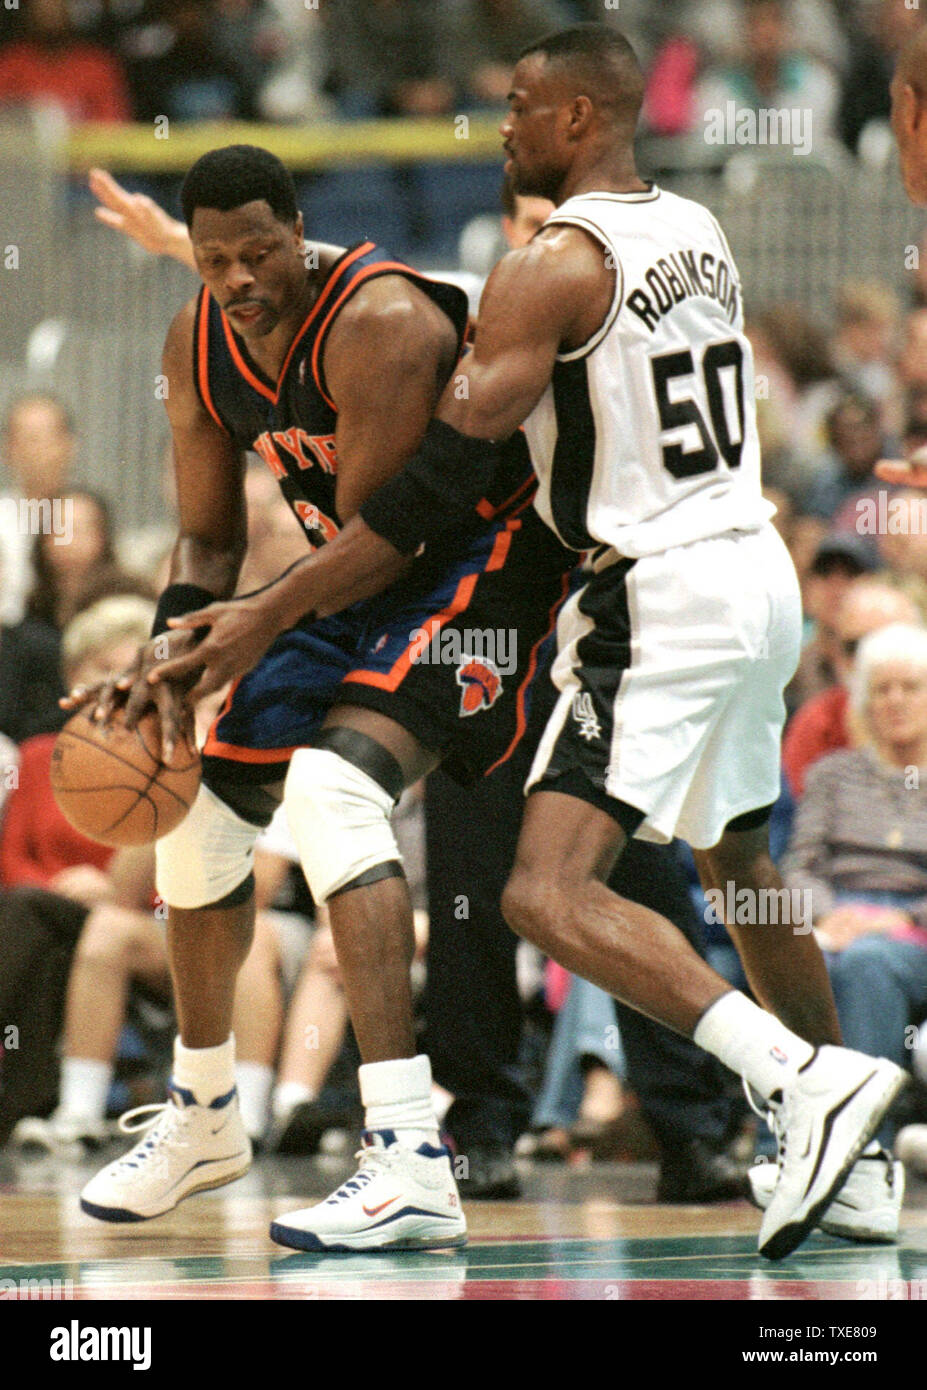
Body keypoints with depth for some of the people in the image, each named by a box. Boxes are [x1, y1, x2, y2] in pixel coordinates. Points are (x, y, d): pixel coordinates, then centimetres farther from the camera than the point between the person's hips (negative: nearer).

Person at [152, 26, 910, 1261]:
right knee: (738, 860, 26)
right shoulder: (699, 233, 12)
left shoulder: (551, 267, -13)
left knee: (552, 895, -17)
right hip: (760, 571, 9)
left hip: (660, 599, -9)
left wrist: (267, 616, -14)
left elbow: (438, 484, -17)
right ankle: (835, 1109, 35)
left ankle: (805, 1078, -28)